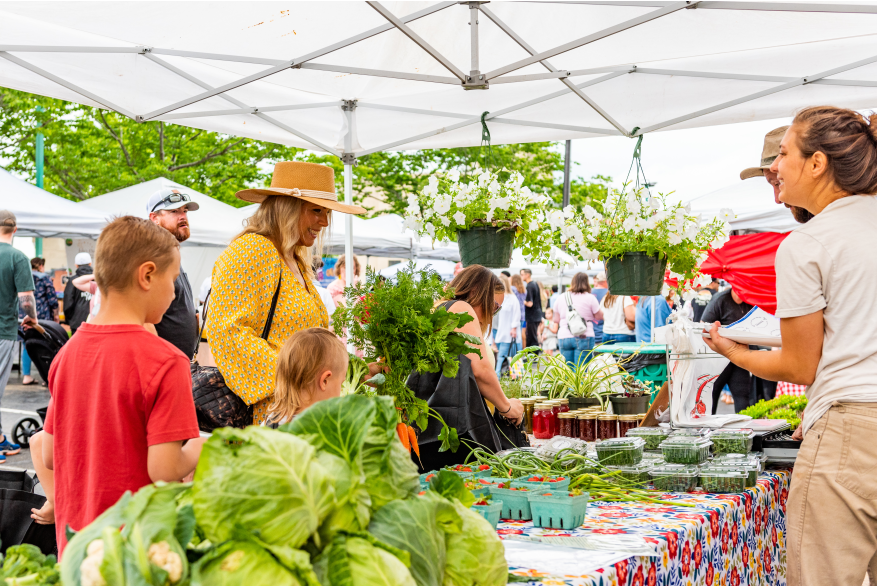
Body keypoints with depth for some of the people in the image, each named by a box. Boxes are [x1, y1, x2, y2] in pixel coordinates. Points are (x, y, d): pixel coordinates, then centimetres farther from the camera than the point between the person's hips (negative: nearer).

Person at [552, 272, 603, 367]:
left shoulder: (561, 298, 8)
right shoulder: (590, 298, -3)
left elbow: (556, 319, 15)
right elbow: (599, 316, 3)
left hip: (563, 337, 4)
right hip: (583, 337, -3)